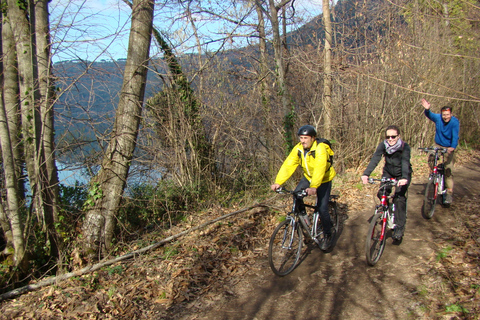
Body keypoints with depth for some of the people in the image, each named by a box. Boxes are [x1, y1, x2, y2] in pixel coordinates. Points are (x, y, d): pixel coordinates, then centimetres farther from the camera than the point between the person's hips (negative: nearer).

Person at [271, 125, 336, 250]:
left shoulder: (320, 149, -30)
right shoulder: (298, 149, -14)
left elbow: (319, 169, -42)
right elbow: (288, 165, -21)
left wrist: (313, 187, -56)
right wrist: (278, 182, -33)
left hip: (323, 180, -5)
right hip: (308, 177, 5)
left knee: (322, 209, -10)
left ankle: (328, 235, 14)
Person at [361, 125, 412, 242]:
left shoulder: (404, 147, -26)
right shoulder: (383, 145, -19)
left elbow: (405, 162, -41)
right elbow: (375, 159, -31)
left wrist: (404, 178, -59)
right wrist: (366, 174, -46)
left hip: (402, 175, -3)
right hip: (388, 172, 3)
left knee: (399, 197, -19)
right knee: (381, 194, -14)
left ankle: (399, 227, -9)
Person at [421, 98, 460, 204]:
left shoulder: (455, 122, -18)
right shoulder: (438, 118, -9)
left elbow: (455, 136, -27)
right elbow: (430, 115, -26)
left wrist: (453, 147, -44)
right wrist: (427, 109, -50)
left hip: (449, 148, -3)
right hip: (438, 145, 3)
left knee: (448, 170, -7)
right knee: (431, 159, -28)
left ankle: (449, 193, -1)